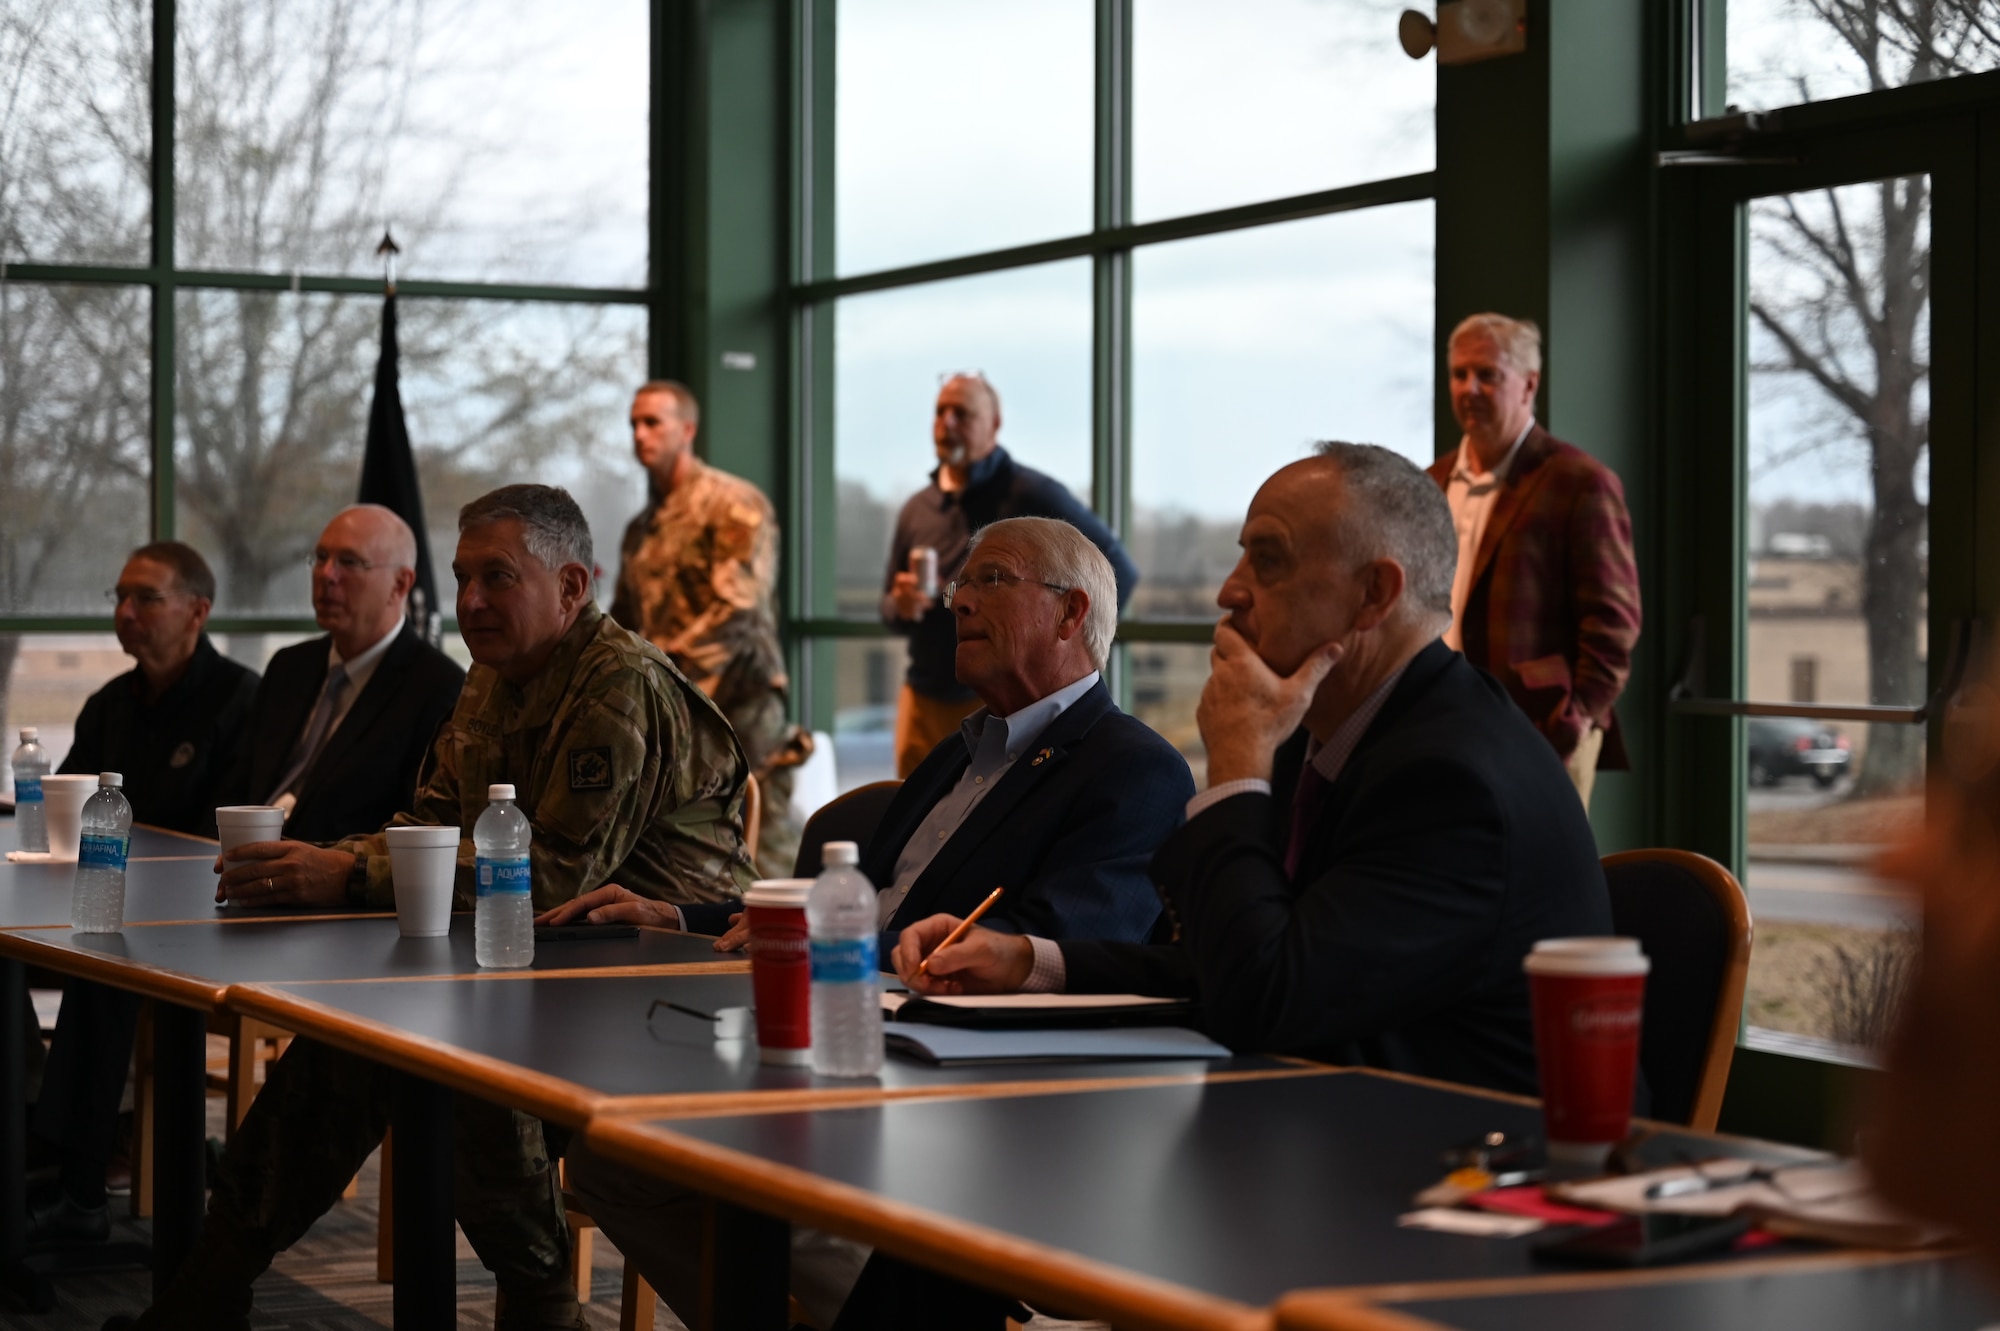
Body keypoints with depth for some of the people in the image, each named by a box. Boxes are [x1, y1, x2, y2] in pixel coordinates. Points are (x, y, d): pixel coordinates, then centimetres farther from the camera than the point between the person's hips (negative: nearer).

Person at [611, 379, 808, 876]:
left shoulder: (735, 504, -3)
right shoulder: (641, 528, 18)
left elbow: (739, 606, -15)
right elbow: (624, 621, 22)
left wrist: (665, 664, -19)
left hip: (737, 701, -6)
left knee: (766, 858, -7)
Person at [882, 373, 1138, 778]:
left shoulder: (1031, 495, -5)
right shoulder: (917, 509, 12)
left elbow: (1118, 570, -4)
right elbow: (890, 611, 20)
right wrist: (900, 607, -4)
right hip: (924, 703, 6)